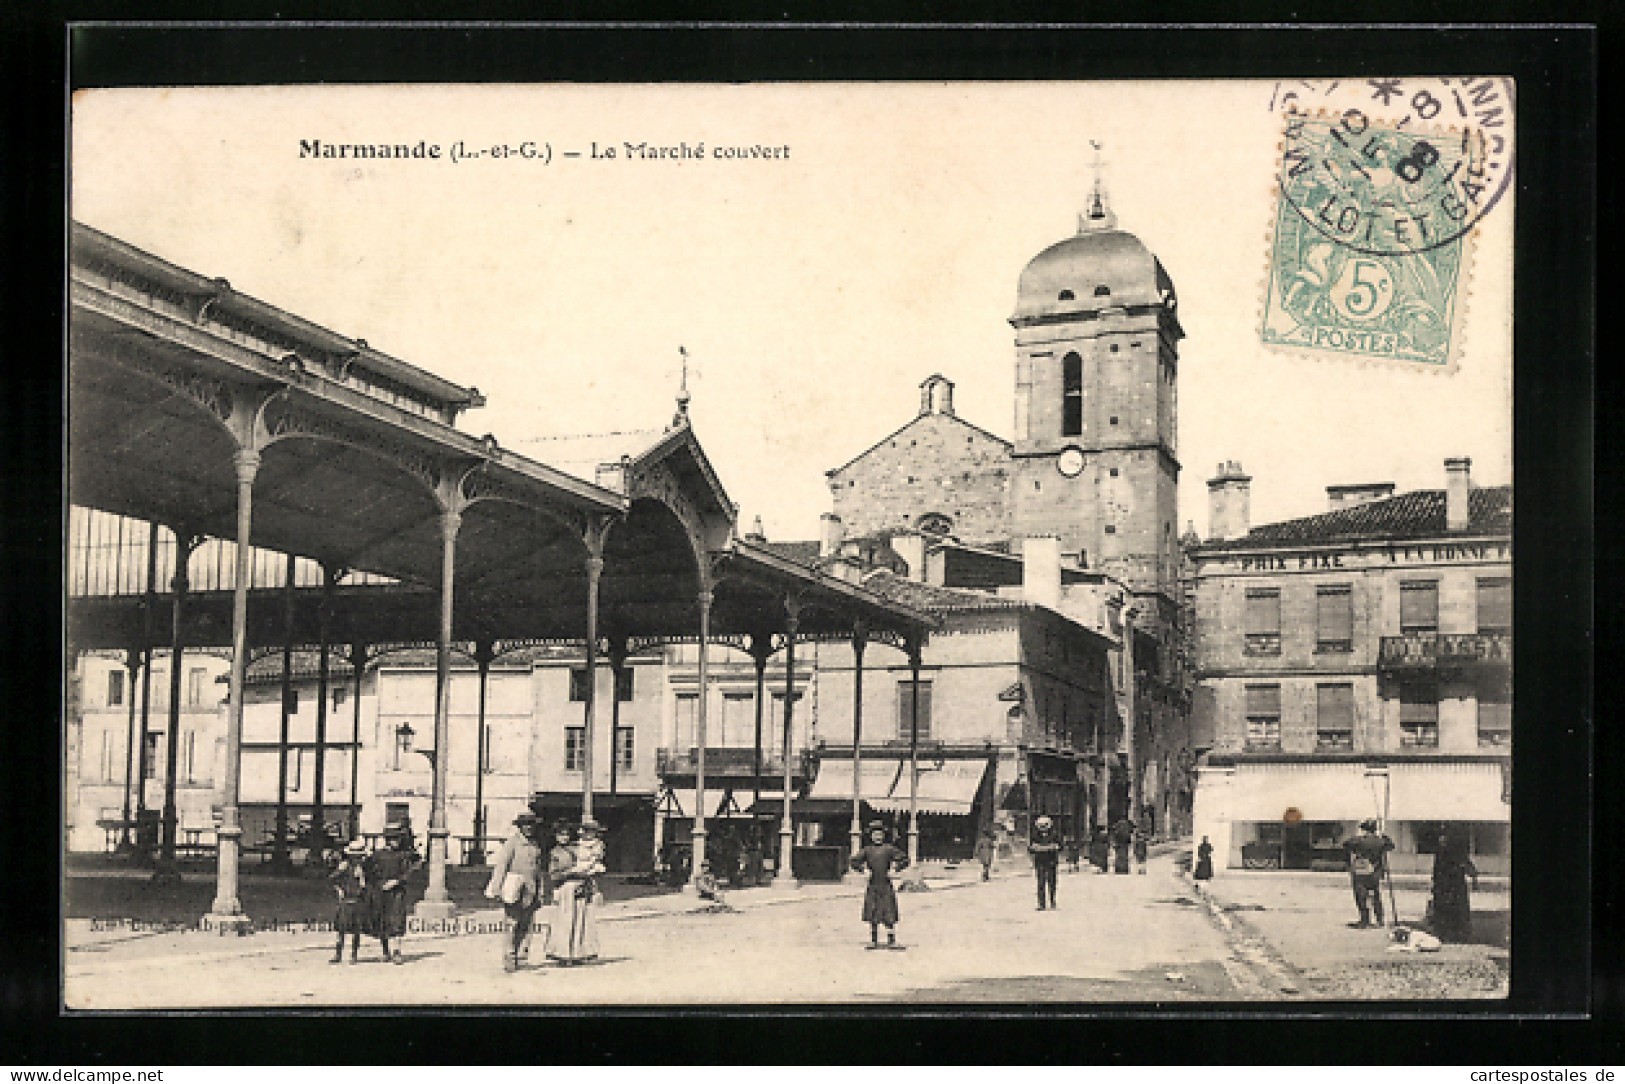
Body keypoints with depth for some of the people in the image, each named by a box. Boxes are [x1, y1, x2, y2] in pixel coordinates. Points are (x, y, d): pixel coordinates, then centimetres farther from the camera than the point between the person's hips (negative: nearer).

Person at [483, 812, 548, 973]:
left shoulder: (536, 844, 15)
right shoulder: (512, 842, -3)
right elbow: (501, 865, -5)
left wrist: (541, 891, 21)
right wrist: (496, 888, -9)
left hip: (530, 890, 6)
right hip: (514, 887, -6)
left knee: (525, 925, 3)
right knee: (512, 923, -8)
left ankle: (515, 958, 11)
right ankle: (508, 959, -4)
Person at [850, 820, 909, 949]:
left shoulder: (889, 849, 3)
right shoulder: (867, 850, 6)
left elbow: (905, 860, 6)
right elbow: (854, 861, 11)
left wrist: (895, 869, -3)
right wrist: (863, 869, -1)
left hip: (886, 886, -1)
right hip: (872, 887, 2)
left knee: (889, 915, -2)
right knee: (872, 916, 5)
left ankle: (892, 941, 4)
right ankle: (873, 941, 13)